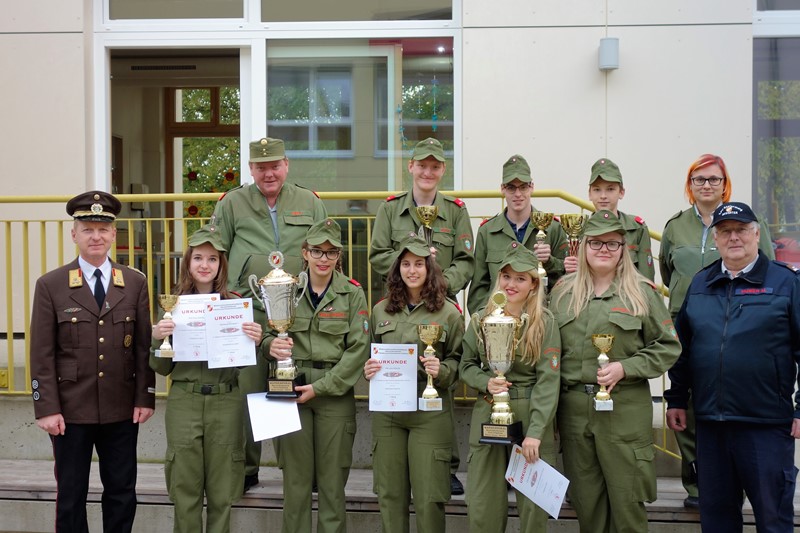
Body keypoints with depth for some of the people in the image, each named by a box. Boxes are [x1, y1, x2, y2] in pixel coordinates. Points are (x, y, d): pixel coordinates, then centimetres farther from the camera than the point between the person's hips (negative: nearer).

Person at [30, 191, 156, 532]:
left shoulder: (135, 283, 4)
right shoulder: (50, 285, -2)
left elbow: (144, 345, 3)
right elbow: (42, 354, -4)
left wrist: (145, 397, -2)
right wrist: (47, 408, -9)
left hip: (122, 410, 2)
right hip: (71, 410, -1)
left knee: (122, 492, 11)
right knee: (71, 495, 10)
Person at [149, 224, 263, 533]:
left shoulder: (236, 304, 3)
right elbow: (162, 369, 8)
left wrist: (255, 341, -13)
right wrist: (156, 339, -11)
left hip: (225, 402, 0)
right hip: (184, 402, 0)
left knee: (222, 495, 8)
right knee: (185, 494, 7)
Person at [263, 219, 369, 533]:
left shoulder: (352, 293, 1)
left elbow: (358, 349, -5)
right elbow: (267, 334, 9)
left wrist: (320, 387, -12)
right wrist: (270, 345, -16)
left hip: (335, 392, -1)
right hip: (292, 389, 1)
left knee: (332, 479, 3)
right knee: (295, 477, 5)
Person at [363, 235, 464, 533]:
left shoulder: (449, 313, -2)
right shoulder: (380, 311, 9)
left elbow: (459, 361, 2)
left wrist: (441, 371, -17)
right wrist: (368, 369, -2)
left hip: (430, 410, -3)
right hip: (387, 410, 4)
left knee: (428, 496, 0)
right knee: (390, 493, 10)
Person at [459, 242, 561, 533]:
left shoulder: (544, 323, -5)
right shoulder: (481, 319, 5)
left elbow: (548, 380, -11)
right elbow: (466, 365, 11)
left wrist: (535, 432, -19)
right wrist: (486, 382, -11)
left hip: (531, 414, -2)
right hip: (487, 414, 3)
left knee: (533, 502, 5)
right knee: (483, 503, 6)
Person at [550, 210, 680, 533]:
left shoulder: (642, 293, 0)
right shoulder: (563, 293, 9)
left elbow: (668, 347, 1)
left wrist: (625, 367, -13)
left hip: (625, 408, -3)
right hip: (573, 407, 3)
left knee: (626, 497, 3)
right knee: (585, 498, 11)